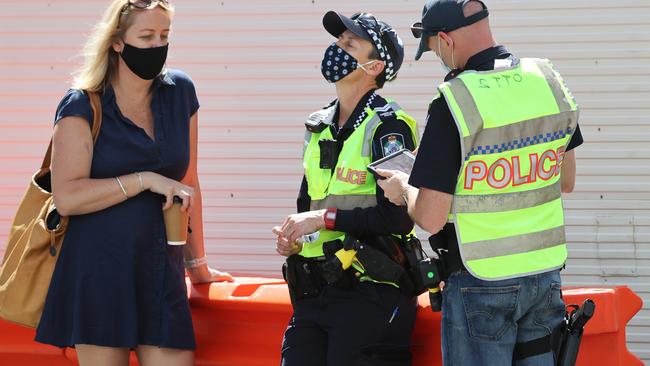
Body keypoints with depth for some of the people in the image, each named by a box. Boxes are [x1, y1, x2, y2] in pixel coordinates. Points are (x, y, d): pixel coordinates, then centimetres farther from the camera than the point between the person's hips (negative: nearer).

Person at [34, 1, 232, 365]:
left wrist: (197, 262, 22)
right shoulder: (83, 107, -2)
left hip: (162, 274, 4)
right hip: (99, 271, -4)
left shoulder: (180, 92, 11)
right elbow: (67, 196, -12)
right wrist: (146, 180, -14)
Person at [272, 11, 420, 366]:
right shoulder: (319, 127, 18)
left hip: (370, 295, -7)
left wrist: (325, 218, -14)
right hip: (314, 293, 7)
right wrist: (292, 239, 7)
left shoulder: (387, 126, -7)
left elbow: (399, 216, -17)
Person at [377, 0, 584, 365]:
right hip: (545, 274, 5)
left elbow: (430, 218, -16)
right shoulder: (549, 80, 1)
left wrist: (403, 189, 4)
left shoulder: (453, 103, -18)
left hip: (482, 284, -5)